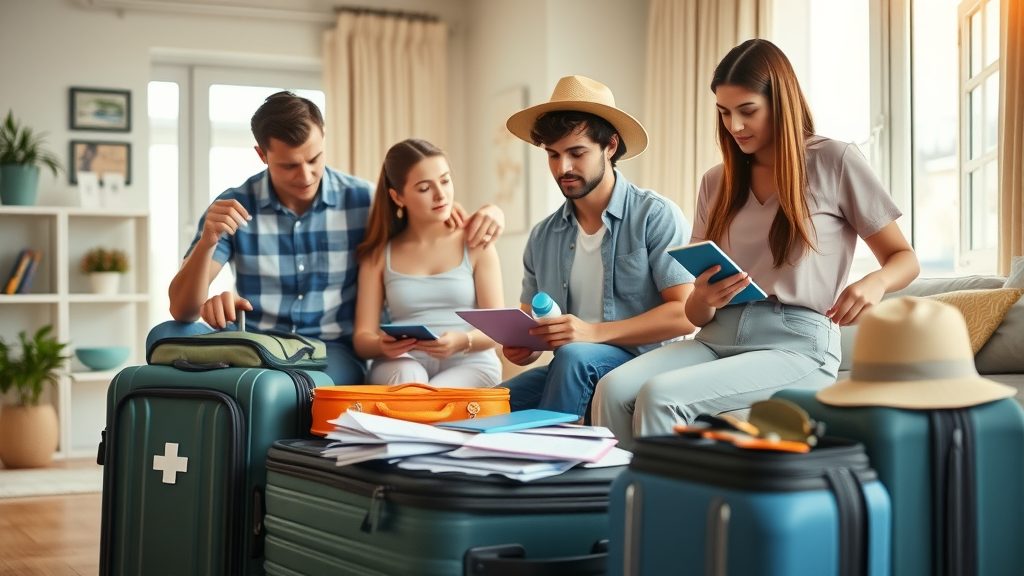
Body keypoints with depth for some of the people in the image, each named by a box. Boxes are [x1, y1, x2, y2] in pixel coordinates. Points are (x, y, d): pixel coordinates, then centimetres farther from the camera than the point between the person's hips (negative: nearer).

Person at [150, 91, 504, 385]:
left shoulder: (363, 200, 0)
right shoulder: (233, 208, -1)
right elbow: (181, 310, -6)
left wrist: (486, 212, -14)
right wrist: (207, 242, -26)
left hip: (333, 352, -3)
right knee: (167, 336, -26)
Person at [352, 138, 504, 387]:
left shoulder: (476, 245, 7)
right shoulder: (378, 255, 10)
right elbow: (362, 337, 5)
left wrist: (463, 341, -23)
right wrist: (381, 345, -20)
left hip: (468, 365, -1)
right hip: (401, 364, 1)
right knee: (405, 378, -35)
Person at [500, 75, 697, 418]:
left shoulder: (656, 216, -4)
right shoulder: (543, 238, 14)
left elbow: (685, 314, -12)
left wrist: (594, 332, -22)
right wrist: (521, 347, -9)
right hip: (569, 369, 4)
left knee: (575, 356, -34)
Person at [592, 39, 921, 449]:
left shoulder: (835, 162, 4)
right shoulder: (717, 183, 17)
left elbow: (904, 259, 8)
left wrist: (875, 282, -17)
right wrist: (702, 300, -8)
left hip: (796, 343, -4)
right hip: (719, 338, 5)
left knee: (659, 396, -30)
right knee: (614, 389, -27)